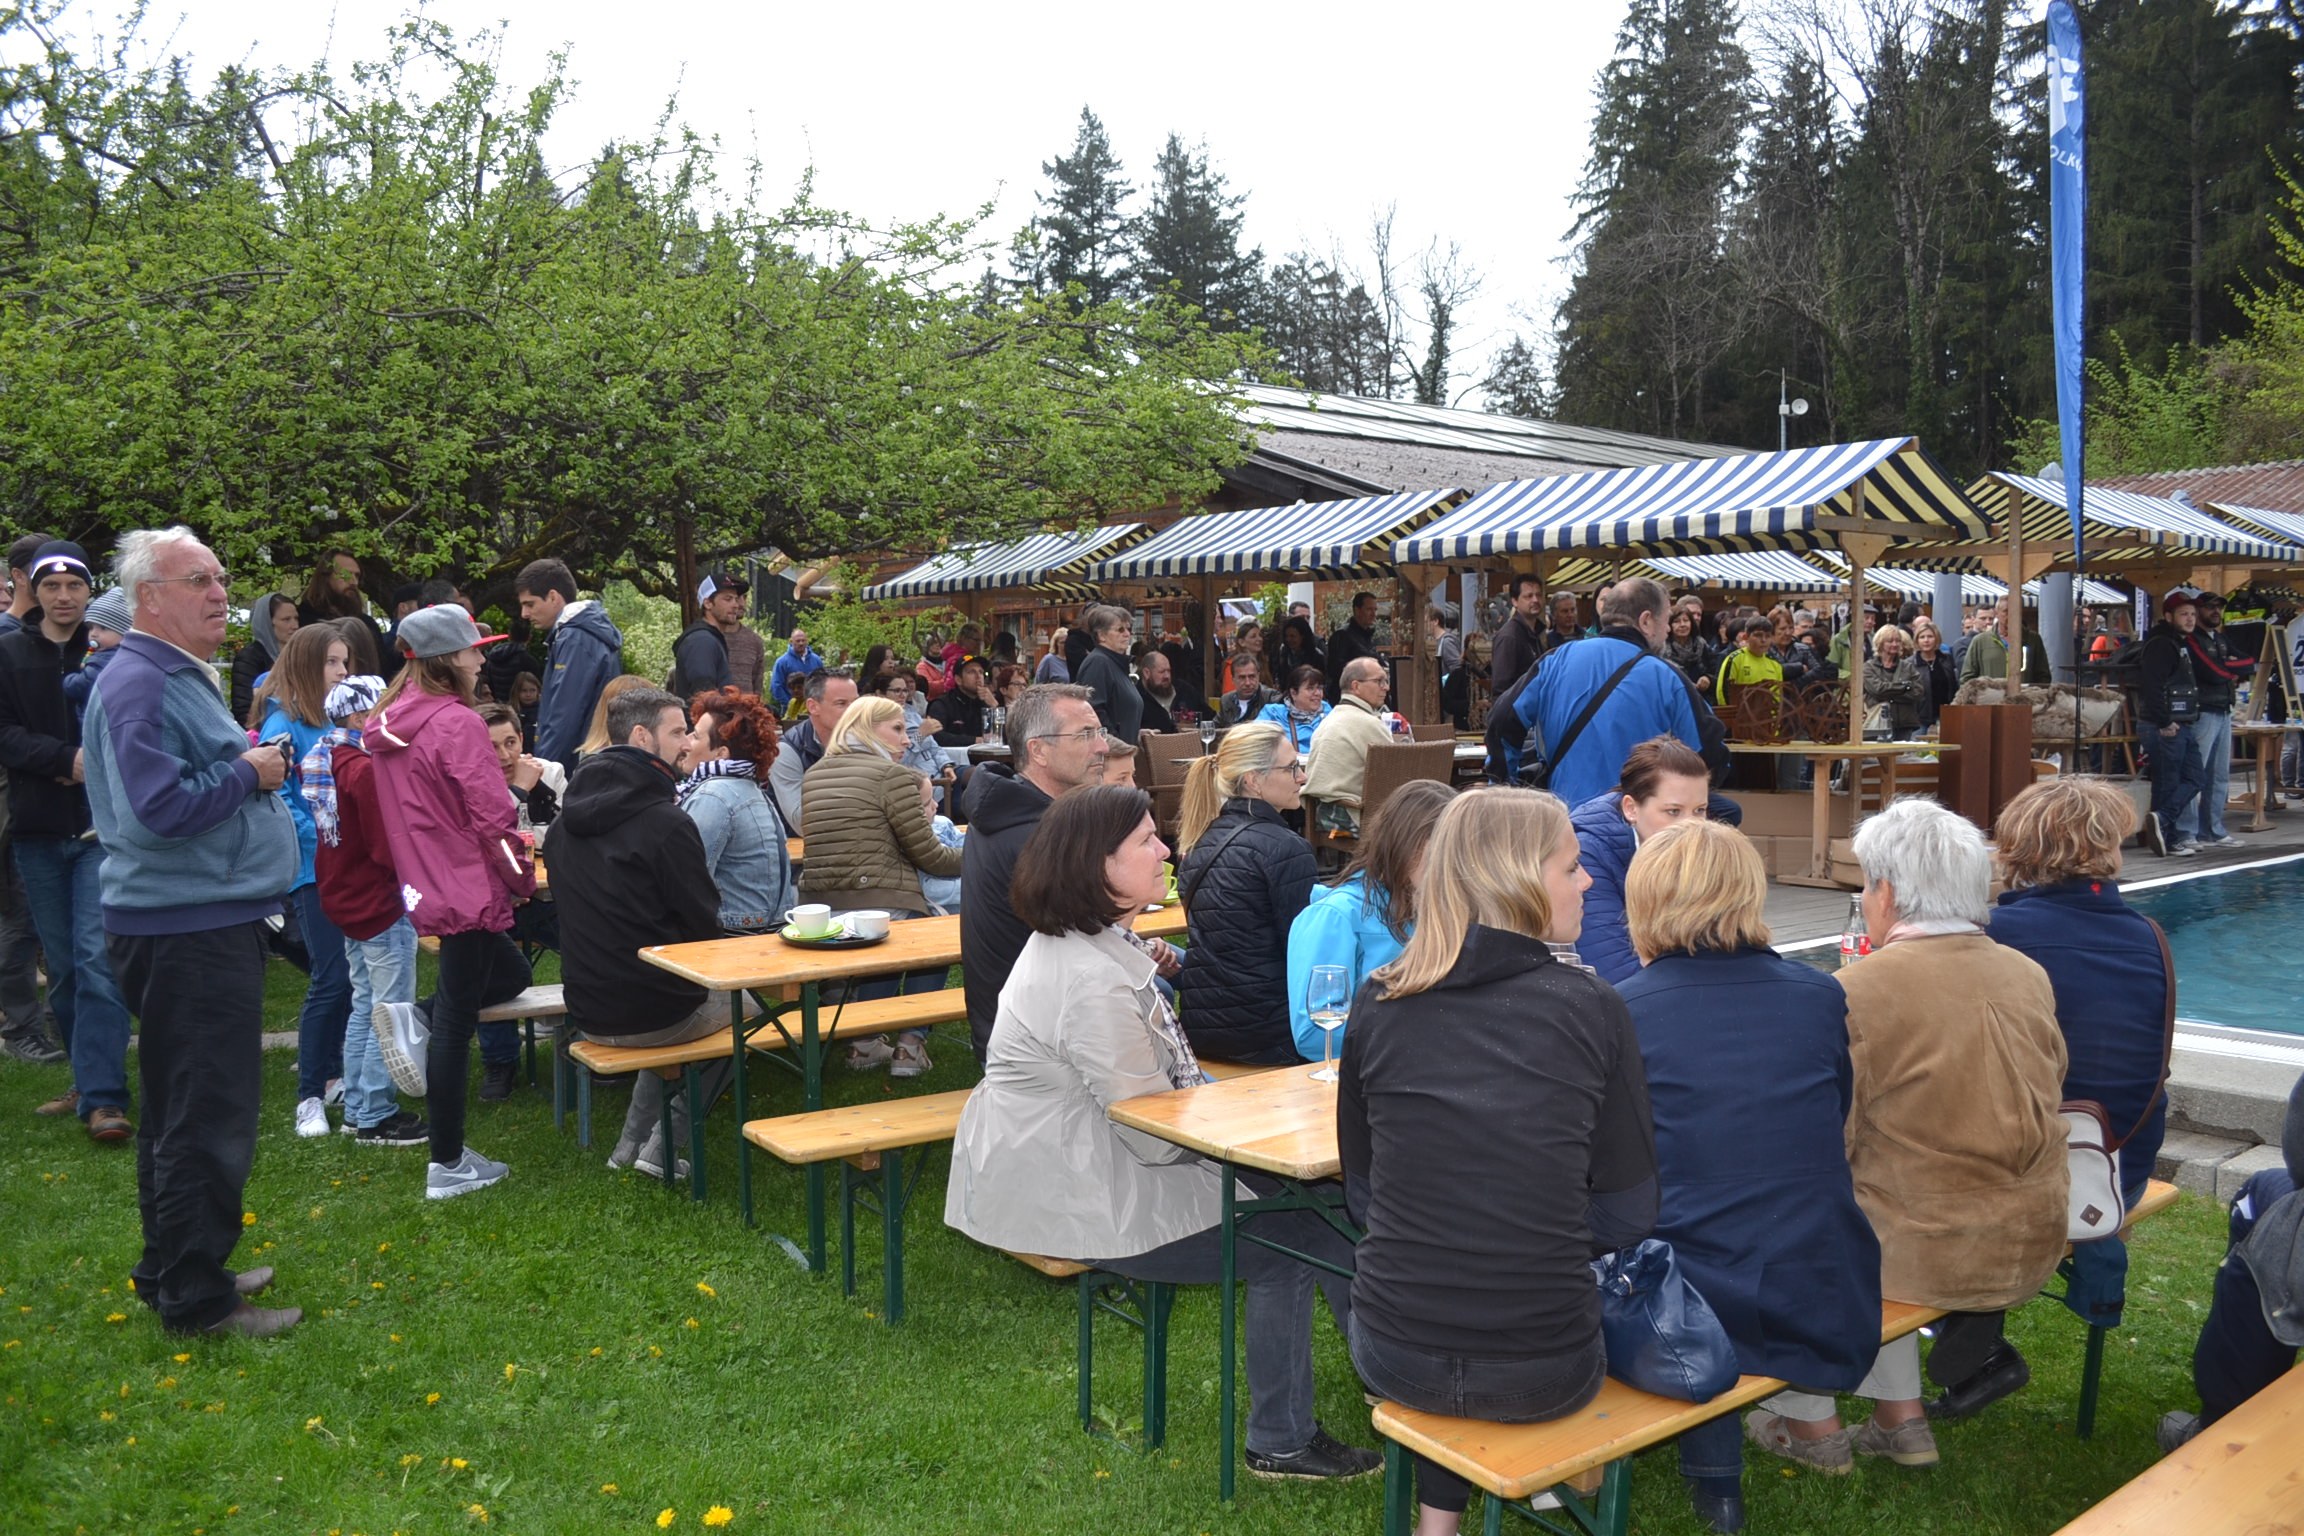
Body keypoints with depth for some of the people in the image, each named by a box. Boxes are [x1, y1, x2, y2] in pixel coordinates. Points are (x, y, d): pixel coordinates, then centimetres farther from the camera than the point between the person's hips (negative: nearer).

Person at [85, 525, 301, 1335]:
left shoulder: (181, 677, 17)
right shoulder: (140, 686, -17)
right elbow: (159, 808, -27)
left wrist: (251, 766, 8)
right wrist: (248, 773, -15)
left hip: (207, 922, 11)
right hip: (187, 932, -11)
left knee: (186, 1110, 19)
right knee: (209, 1117, -4)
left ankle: (175, 1270, 31)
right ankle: (194, 1297, 7)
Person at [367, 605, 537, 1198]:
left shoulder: (391, 722, 9)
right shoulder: (457, 723, -17)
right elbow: (491, 816, -20)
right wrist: (523, 878, -6)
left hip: (428, 884, 9)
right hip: (469, 889, -9)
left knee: (509, 975, 25)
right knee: (456, 1021, -1)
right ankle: (447, 1166, 8)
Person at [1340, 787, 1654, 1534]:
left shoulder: (1379, 1002, -4)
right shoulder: (1589, 1007, -10)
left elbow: (1363, 1189, 5)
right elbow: (1628, 1211, -3)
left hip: (1394, 1357, 1)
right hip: (1544, 1370, -1)